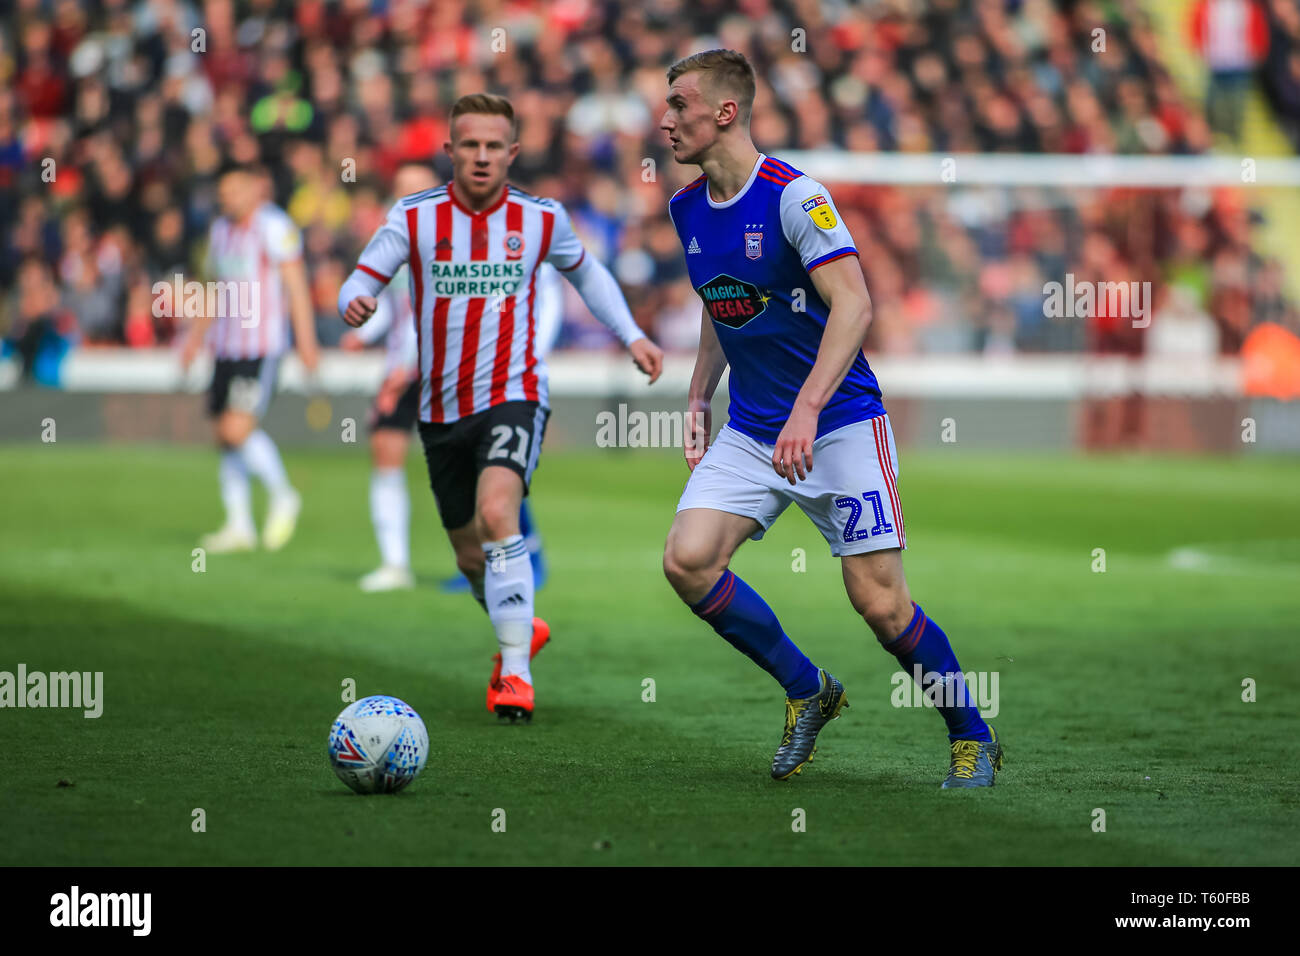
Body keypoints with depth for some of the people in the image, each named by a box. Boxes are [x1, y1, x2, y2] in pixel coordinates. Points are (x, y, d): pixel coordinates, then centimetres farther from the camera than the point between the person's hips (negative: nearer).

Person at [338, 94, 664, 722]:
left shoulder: (541, 219, -2)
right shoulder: (413, 217, -5)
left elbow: (585, 273, 18)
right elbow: (358, 286, -6)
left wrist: (631, 336, 10)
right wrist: (353, 305, -30)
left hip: (513, 397, -3)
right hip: (441, 410, 3)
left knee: (496, 513, -28)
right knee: (471, 557, 13)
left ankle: (516, 669, -22)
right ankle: (519, 628, 45)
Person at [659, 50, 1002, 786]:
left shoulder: (794, 195, -17)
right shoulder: (688, 209, 6)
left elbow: (854, 305, -25)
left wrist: (807, 409, -34)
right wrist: (699, 401, 13)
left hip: (840, 423, -6)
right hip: (750, 430, 6)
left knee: (881, 603, -8)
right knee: (687, 559, -13)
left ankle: (973, 738, 15)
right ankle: (808, 691, 6)